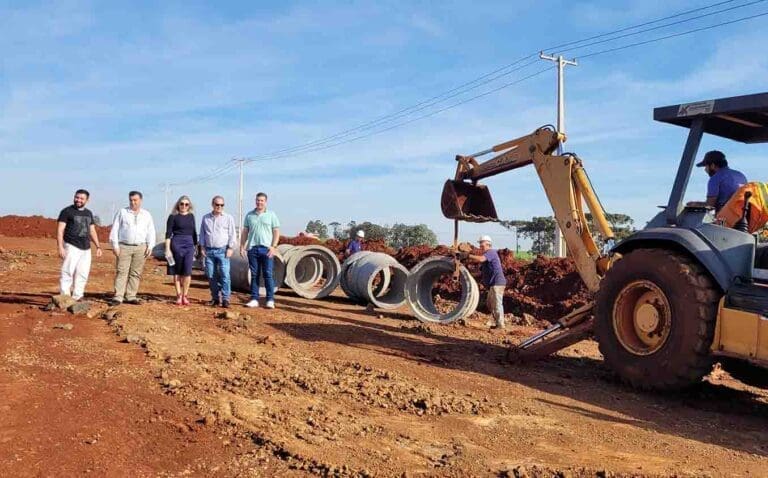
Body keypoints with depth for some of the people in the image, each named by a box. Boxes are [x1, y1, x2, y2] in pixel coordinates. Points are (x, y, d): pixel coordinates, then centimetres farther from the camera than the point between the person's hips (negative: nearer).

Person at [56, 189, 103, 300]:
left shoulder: (89, 213, 16)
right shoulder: (67, 211, -2)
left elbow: (92, 231, 21)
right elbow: (60, 230, -7)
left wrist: (98, 246, 13)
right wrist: (60, 247, -16)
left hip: (86, 248, 6)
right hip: (72, 247, -6)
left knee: (82, 274, 6)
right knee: (67, 273, -9)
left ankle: (77, 297, 13)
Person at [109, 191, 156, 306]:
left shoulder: (147, 215, 12)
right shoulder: (122, 212, 6)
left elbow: (151, 232, 11)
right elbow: (114, 229, 4)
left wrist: (150, 246, 1)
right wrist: (115, 245, -4)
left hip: (140, 248, 2)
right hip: (124, 247, -2)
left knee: (136, 273, 2)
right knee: (121, 272, -6)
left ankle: (131, 297, 7)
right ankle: (118, 297, -7)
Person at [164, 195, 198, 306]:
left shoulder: (191, 216, 11)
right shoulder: (173, 216, -2)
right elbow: (168, 233, -5)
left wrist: (196, 246, 19)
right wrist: (167, 249, -11)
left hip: (189, 244, 3)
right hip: (176, 244, -2)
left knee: (187, 271, -9)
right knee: (177, 271, 5)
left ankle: (185, 296, -2)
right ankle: (178, 295, 13)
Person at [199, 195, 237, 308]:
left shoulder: (228, 218, 3)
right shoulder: (205, 218, 12)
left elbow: (232, 234, 1)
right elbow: (202, 234, 16)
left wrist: (230, 248, -7)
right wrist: (202, 247, 7)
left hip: (222, 250, -3)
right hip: (209, 251, 4)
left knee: (225, 275, -10)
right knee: (211, 276, 5)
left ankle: (225, 299, -8)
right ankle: (215, 298, 15)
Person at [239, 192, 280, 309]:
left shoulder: (271, 215, 5)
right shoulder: (249, 215, 12)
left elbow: (276, 232, 2)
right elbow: (245, 232, 14)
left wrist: (273, 246, -9)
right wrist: (242, 246, 5)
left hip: (267, 248, -3)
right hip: (252, 248, 3)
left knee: (268, 275, -3)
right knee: (254, 275, 5)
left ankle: (270, 300, 0)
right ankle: (254, 299, 9)